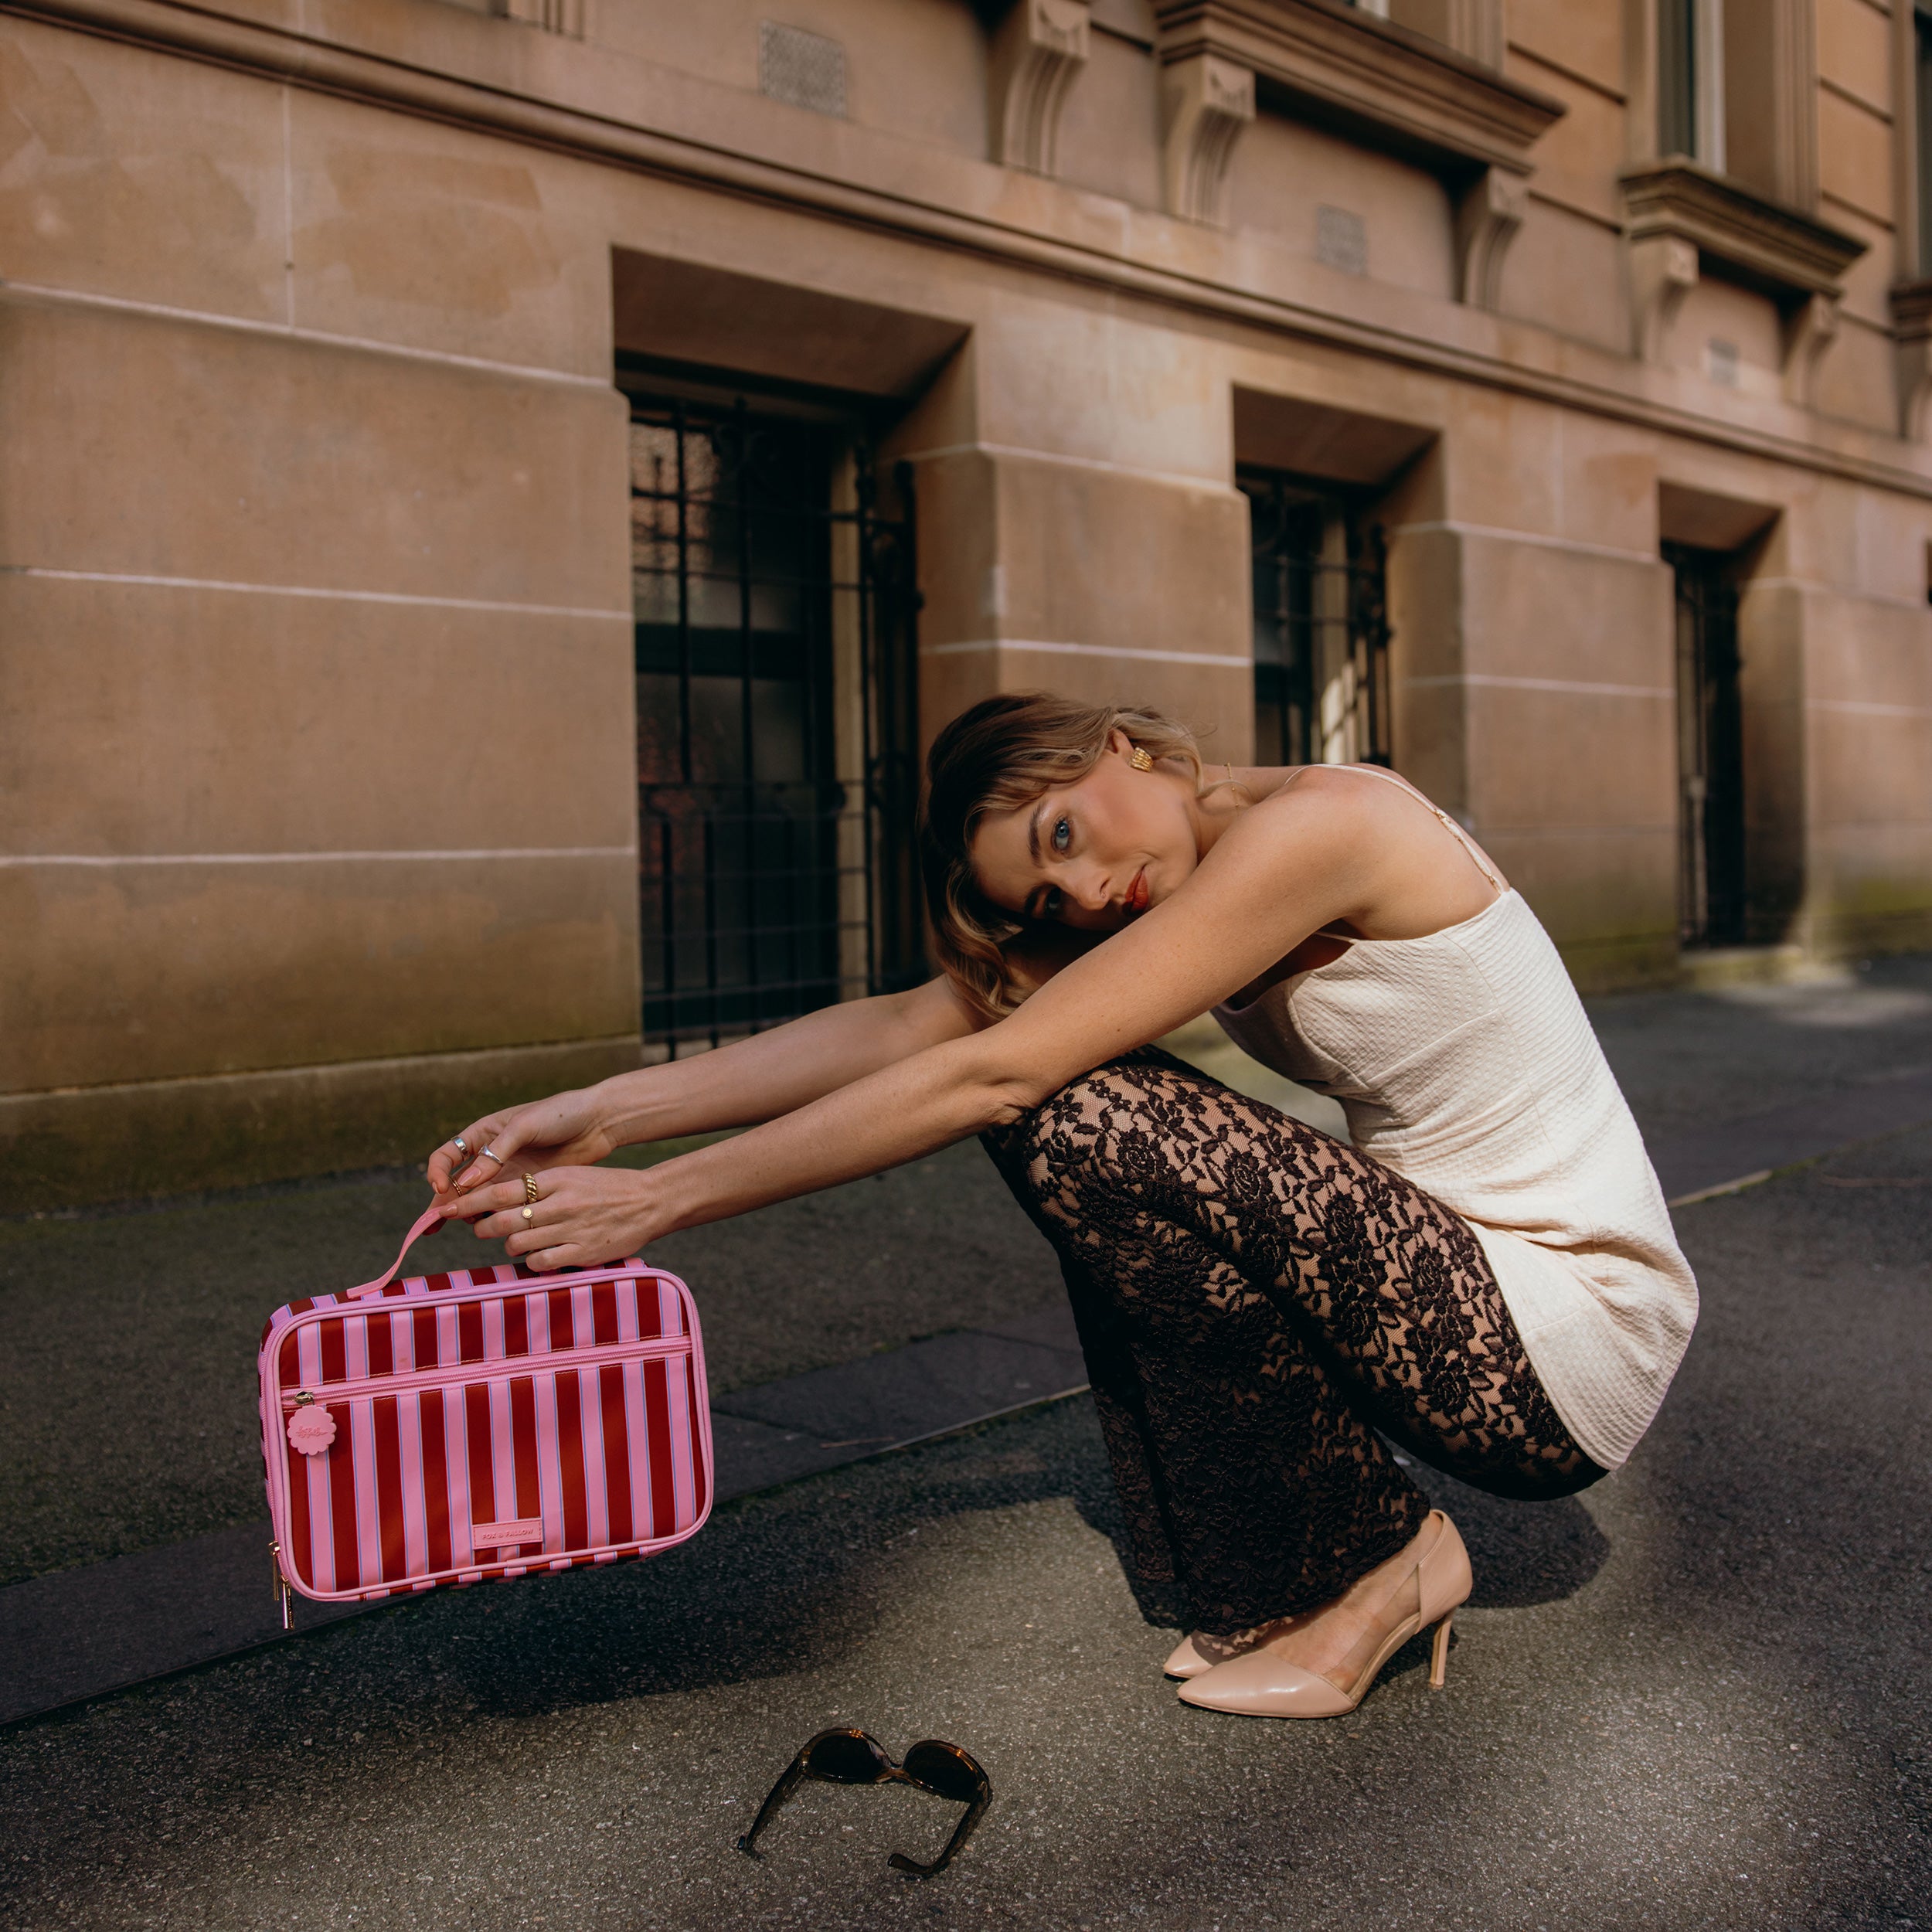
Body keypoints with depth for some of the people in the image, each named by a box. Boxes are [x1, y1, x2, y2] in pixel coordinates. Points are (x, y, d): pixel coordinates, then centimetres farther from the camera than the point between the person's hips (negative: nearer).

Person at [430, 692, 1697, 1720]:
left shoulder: (1314, 825, -20)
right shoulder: (1167, 901, 6)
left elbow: (994, 1077, -24)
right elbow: (911, 1027, -2)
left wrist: (658, 1202, -21)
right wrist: (606, 1113, -10)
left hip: (1575, 1344, -8)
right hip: (1453, 1273, 8)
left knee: (1083, 1126, -21)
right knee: (1095, 1116, 1)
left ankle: (1375, 1560, -2)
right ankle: (1255, 1588, 8)